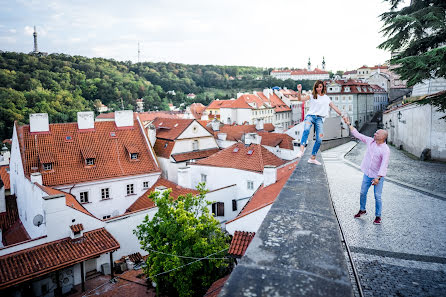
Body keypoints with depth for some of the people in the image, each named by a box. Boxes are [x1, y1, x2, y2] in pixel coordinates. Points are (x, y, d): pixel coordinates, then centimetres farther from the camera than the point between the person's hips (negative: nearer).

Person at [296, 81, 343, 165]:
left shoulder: (327, 98, 18)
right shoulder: (312, 96, 10)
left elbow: (334, 107, 23)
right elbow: (300, 99, -1)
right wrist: (299, 91, -19)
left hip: (320, 119, 3)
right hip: (310, 116, -3)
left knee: (319, 140, -6)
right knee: (306, 130, -35)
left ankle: (312, 158, 6)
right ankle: (301, 150, -47)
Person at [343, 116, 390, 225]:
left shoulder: (385, 150, -19)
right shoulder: (370, 141, -1)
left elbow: (384, 165, -24)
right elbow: (357, 135, 7)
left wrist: (378, 178, -31)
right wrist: (349, 124, 5)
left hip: (378, 176, -5)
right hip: (367, 174, 6)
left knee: (377, 196, -3)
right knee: (363, 192, 13)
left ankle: (378, 216, 11)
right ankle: (362, 210, 33)